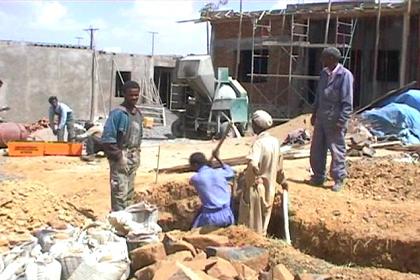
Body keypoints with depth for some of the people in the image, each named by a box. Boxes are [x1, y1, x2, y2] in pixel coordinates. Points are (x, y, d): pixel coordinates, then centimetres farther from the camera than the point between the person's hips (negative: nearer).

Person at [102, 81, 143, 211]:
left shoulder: (138, 114, 10)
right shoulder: (117, 113, -14)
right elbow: (107, 138, -16)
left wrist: (137, 154, 13)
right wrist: (119, 156, -17)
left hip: (133, 157, 8)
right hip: (120, 157, -8)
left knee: (130, 191, 15)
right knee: (120, 192, -8)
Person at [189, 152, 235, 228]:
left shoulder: (196, 178, -8)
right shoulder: (219, 172, 0)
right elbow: (231, 173, 24)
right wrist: (218, 158, 29)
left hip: (211, 218, -1)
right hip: (226, 215, 1)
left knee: (194, 231, 22)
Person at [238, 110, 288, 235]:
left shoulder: (259, 142, -21)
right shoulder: (275, 141, 2)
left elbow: (253, 163, -40)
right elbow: (279, 165, 15)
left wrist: (255, 178, -24)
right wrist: (282, 181, 29)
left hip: (256, 189, -7)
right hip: (270, 189, 7)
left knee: (251, 225, 7)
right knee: (263, 224, 20)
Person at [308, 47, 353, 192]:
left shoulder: (345, 75, -12)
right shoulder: (324, 73, 10)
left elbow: (347, 102, -14)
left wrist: (341, 120, -18)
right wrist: (314, 113, 16)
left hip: (335, 120, -7)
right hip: (321, 118, 7)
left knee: (337, 150, 1)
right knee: (316, 149, 11)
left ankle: (339, 179, 14)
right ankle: (318, 176, 25)